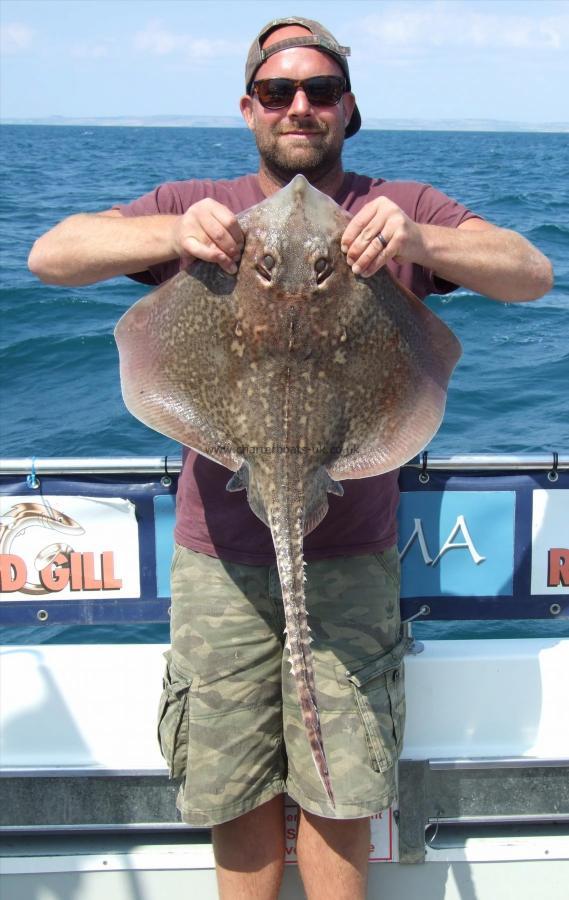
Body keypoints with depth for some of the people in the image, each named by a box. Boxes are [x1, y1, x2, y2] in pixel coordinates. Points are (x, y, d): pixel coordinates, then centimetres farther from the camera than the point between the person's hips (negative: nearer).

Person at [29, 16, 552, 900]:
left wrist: (419, 242, -28)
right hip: (221, 553, 1)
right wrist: (170, 233, -24)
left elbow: (534, 273, -8)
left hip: (351, 554, 0)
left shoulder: (401, 208, 4)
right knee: (237, 793, 11)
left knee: (339, 798, 6)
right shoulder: (196, 206, 5)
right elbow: (50, 254, -5)